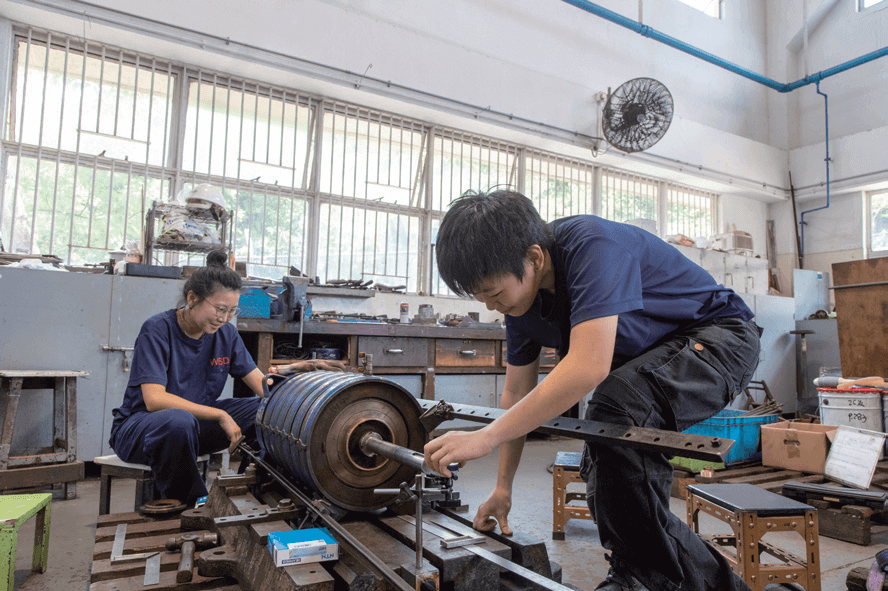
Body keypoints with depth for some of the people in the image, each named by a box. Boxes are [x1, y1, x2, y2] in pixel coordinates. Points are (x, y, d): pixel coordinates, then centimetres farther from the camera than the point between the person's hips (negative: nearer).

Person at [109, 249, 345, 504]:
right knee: (179, 421, -41)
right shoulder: (157, 330, -18)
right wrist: (220, 415, -31)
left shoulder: (226, 334, -2)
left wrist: (292, 370, -26)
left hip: (196, 420, 5)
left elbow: (264, 386, -6)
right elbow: (154, 399, -27)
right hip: (138, 426, -5)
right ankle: (184, 505, -15)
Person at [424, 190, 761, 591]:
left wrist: (486, 437, -40)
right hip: (652, 358, 9)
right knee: (606, 477, 3)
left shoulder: (593, 246, -32)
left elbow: (589, 367, -43)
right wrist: (503, 486, 3)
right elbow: (517, 392, 1)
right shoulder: (521, 294, -7)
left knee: (618, 402, -34)